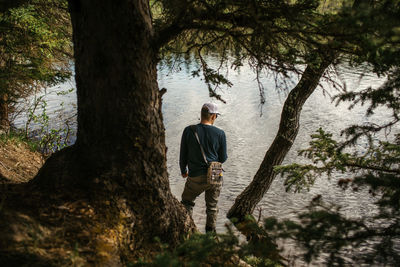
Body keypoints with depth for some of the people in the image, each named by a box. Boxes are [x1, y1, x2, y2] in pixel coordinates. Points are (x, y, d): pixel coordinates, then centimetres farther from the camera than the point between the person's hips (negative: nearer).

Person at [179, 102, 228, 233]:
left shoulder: (189, 131, -8)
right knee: (212, 206, 18)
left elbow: (183, 155, 0)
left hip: (196, 178, -1)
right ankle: (210, 232, 28)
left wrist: (183, 171, 17)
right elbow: (223, 158, 0)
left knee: (187, 202, 21)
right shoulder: (220, 134, -8)